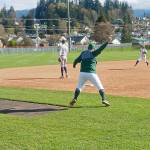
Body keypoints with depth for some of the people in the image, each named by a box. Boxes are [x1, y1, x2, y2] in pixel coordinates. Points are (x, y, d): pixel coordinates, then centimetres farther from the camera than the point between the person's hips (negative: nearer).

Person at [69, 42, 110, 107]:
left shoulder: (83, 53, 13)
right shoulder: (93, 53, 1)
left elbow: (77, 60, 16)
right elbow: (100, 49, -9)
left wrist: (74, 64, 36)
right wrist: (107, 42, -9)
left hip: (82, 73, 4)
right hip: (91, 73, -3)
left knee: (79, 86, 18)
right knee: (100, 87, 7)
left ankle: (74, 99, 2)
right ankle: (104, 99, -5)